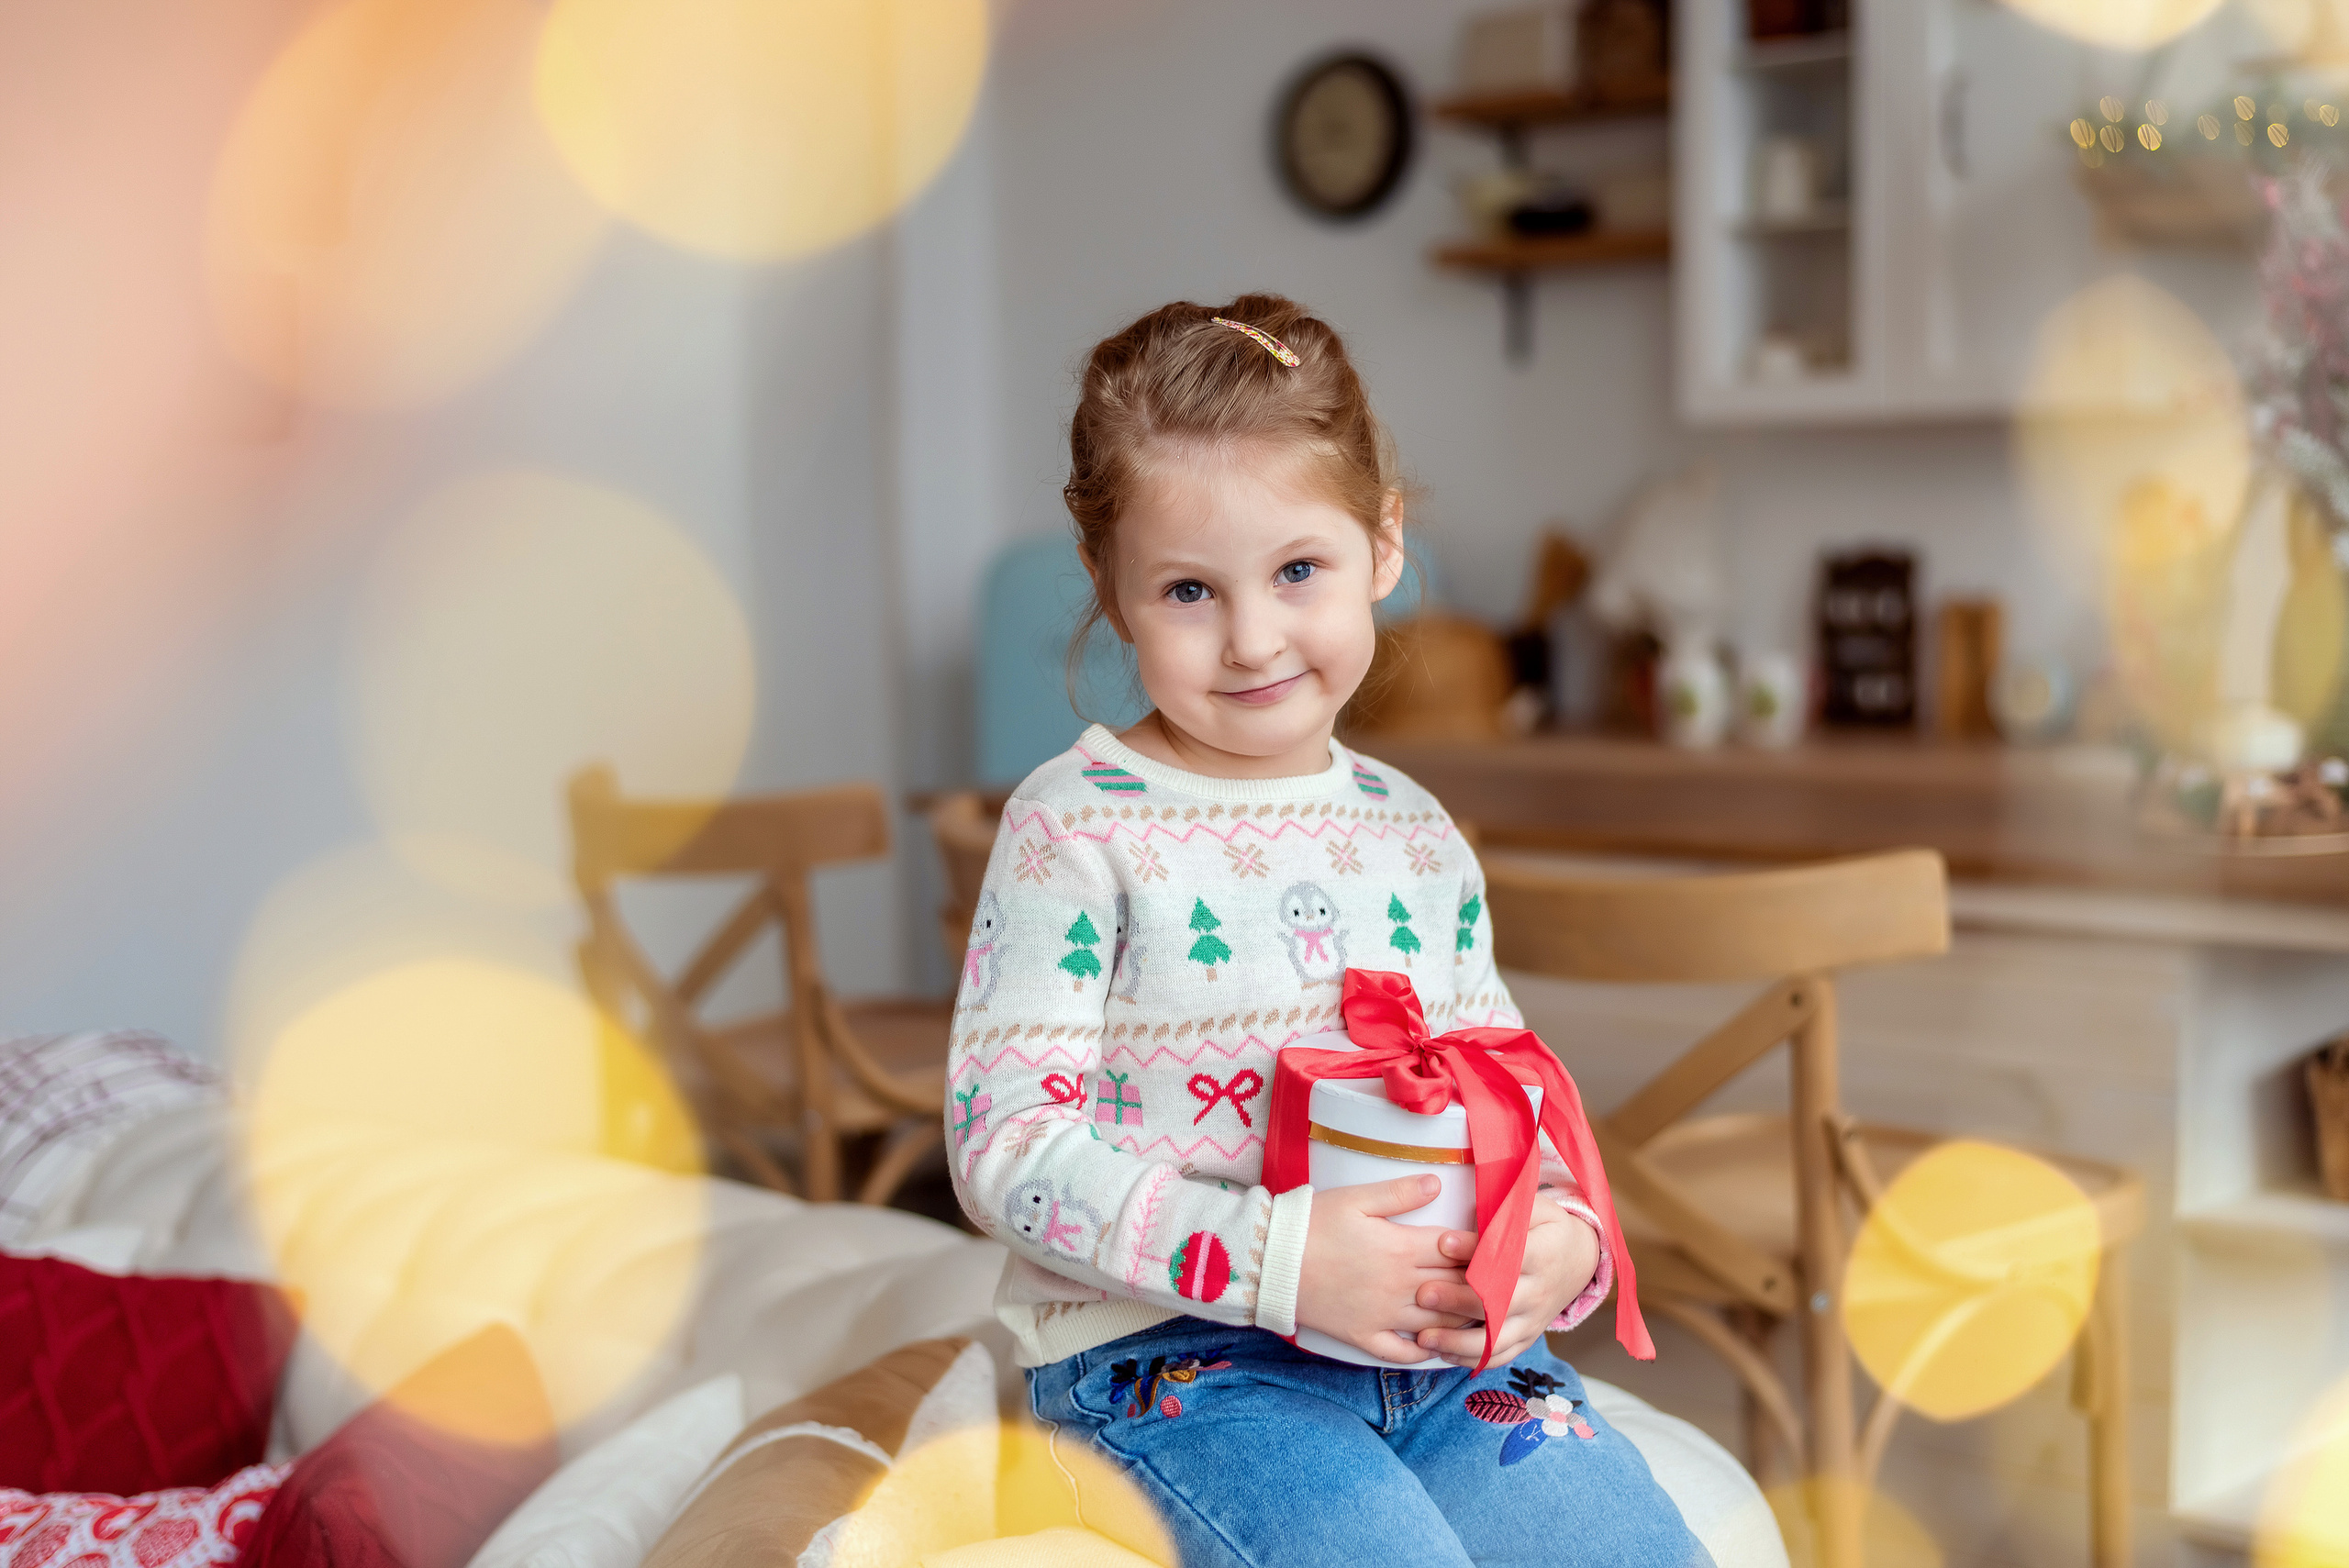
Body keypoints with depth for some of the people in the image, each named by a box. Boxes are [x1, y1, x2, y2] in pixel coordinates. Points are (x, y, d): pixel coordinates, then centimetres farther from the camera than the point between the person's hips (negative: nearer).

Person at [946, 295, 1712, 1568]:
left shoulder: (1416, 835, 13)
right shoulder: (1076, 829, -4)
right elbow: (1005, 1142, -10)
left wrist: (1560, 1240, -6)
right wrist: (1276, 1258, -20)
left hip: (1440, 1342, 5)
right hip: (1169, 1349, -5)